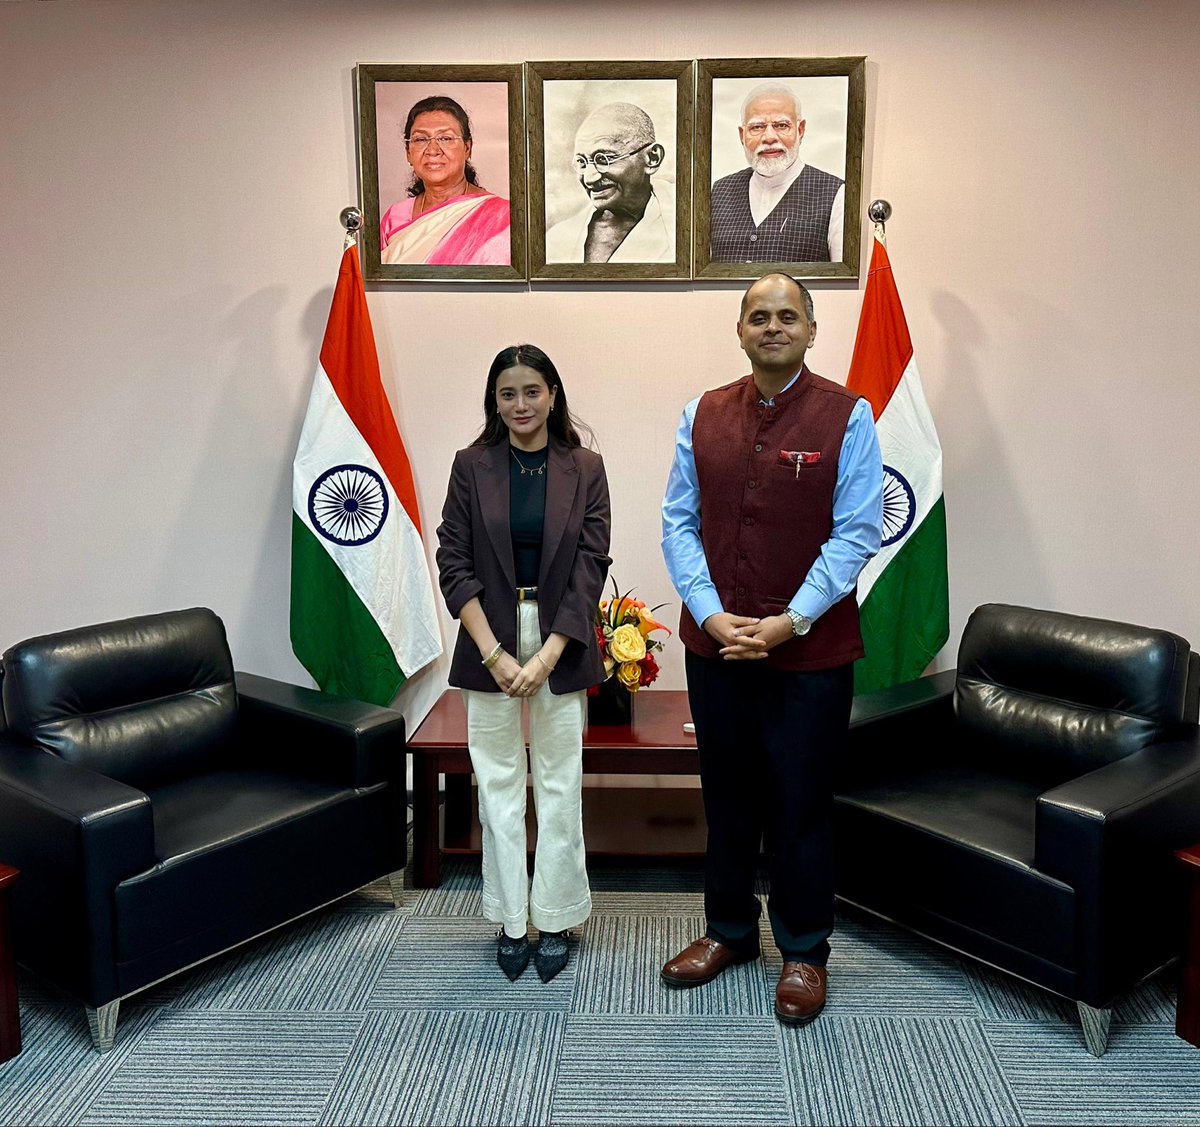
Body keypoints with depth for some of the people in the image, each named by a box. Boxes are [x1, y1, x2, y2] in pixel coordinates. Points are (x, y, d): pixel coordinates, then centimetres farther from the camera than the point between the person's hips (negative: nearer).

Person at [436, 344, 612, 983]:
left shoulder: (584, 469, 0)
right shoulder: (472, 466, 0)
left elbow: (590, 566, -5)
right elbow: (454, 563, -3)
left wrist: (547, 655, -13)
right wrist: (494, 652, -12)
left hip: (561, 647, 0)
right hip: (489, 645, 1)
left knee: (559, 786, 6)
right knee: (499, 784, 8)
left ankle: (556, 919, 22)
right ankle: (510, 920, 22)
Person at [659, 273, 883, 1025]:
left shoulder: (847, 416, -5)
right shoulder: (703, 415, 5)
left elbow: (857, 533, -9)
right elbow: (679, 521, 3)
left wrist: (789, 621, -16)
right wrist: (712, 615, -10)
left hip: (810, 653, -3)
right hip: (714, 646, 3)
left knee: (801, 806, 9)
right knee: (727, 796, 17)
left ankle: (804, 954, 28)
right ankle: (730, 930, 37)